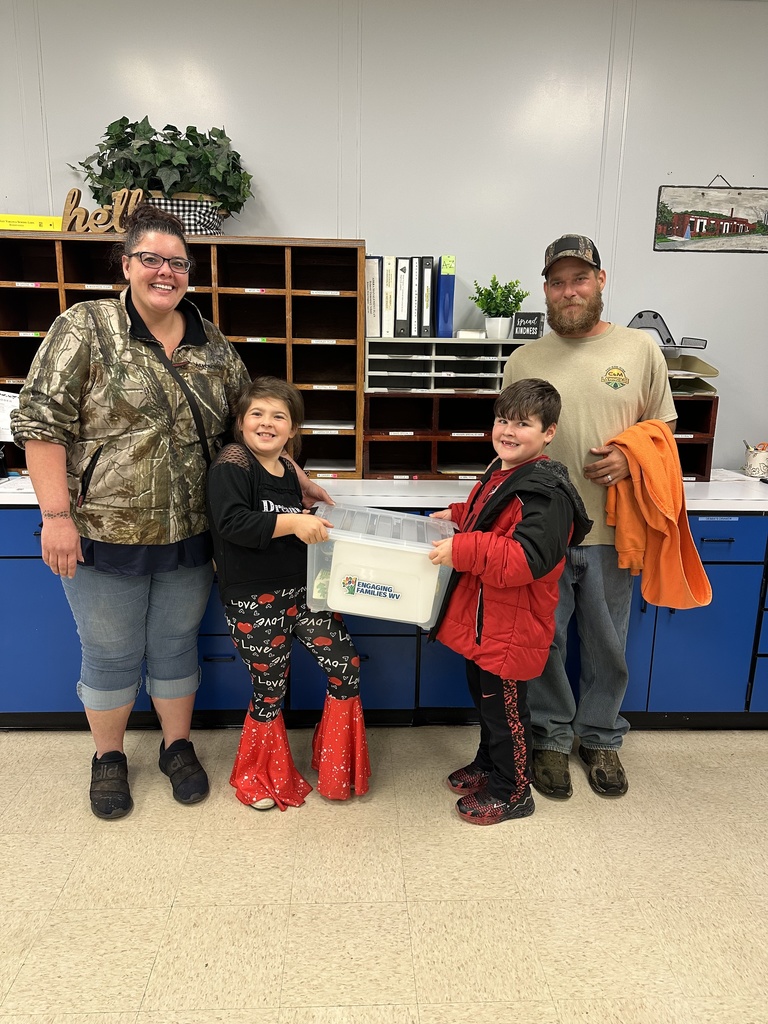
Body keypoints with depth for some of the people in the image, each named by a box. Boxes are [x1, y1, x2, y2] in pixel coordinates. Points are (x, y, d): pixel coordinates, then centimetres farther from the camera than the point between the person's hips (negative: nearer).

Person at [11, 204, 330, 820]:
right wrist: (57, 514, -16)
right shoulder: (85, 329, -6)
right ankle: (108, 757, 37)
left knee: (176, 647, 17)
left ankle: (178, 746, 38)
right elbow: (41, 423, -10)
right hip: (104, 536, -3)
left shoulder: (213, 344, 6)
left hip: (189, 537, 3)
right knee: (110, 655, 13)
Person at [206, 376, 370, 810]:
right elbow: (233, 523, -26)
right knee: (270, 691, 7)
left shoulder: (287, 471, 8)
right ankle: (261, 778, 35)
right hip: (254, 601, -6)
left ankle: (335, 767, 25)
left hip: (301, 588, 6)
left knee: (347, 667, 3)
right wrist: (292, 522, -32)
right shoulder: (230, 466, -11)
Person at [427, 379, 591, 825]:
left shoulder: (545, 493, -24)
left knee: (505, 708, 8)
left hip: (512, 627, -10)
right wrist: (458, 516, 12)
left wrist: (462, 550, -34)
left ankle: (512, 792, 30)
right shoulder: (500, 473, 7)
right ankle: (488, 765, 47)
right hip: (483, 618, 10)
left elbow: (527, 559, -33)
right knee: (484, 696, 25)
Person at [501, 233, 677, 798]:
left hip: (611, 528, 0)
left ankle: (601, 736, 36)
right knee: (544, 639, 10)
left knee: (607, 643, 14)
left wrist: (631, 456, -13)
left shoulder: (640, 348, 2)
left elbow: (663, 428, 9)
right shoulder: (524, 361, 2)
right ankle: (552, 737, 32)